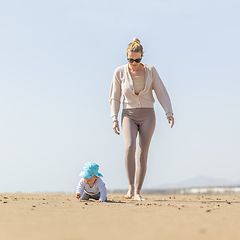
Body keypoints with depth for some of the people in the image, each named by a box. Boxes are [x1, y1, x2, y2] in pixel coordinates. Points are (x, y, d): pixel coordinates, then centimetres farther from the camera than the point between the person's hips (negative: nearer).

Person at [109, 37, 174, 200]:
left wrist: (169, 113, -8)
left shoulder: (150, 71, -1)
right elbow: (115, 98, 4)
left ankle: (138, 192, 3)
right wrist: (114, 119, -5)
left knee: (143, 153, -5)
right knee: (130, 147, -25)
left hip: (147, 115, 1)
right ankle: (131, 186, -18)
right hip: (129, 115, -1)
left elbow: (161, 93, 2)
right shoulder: (120, 72, -2)